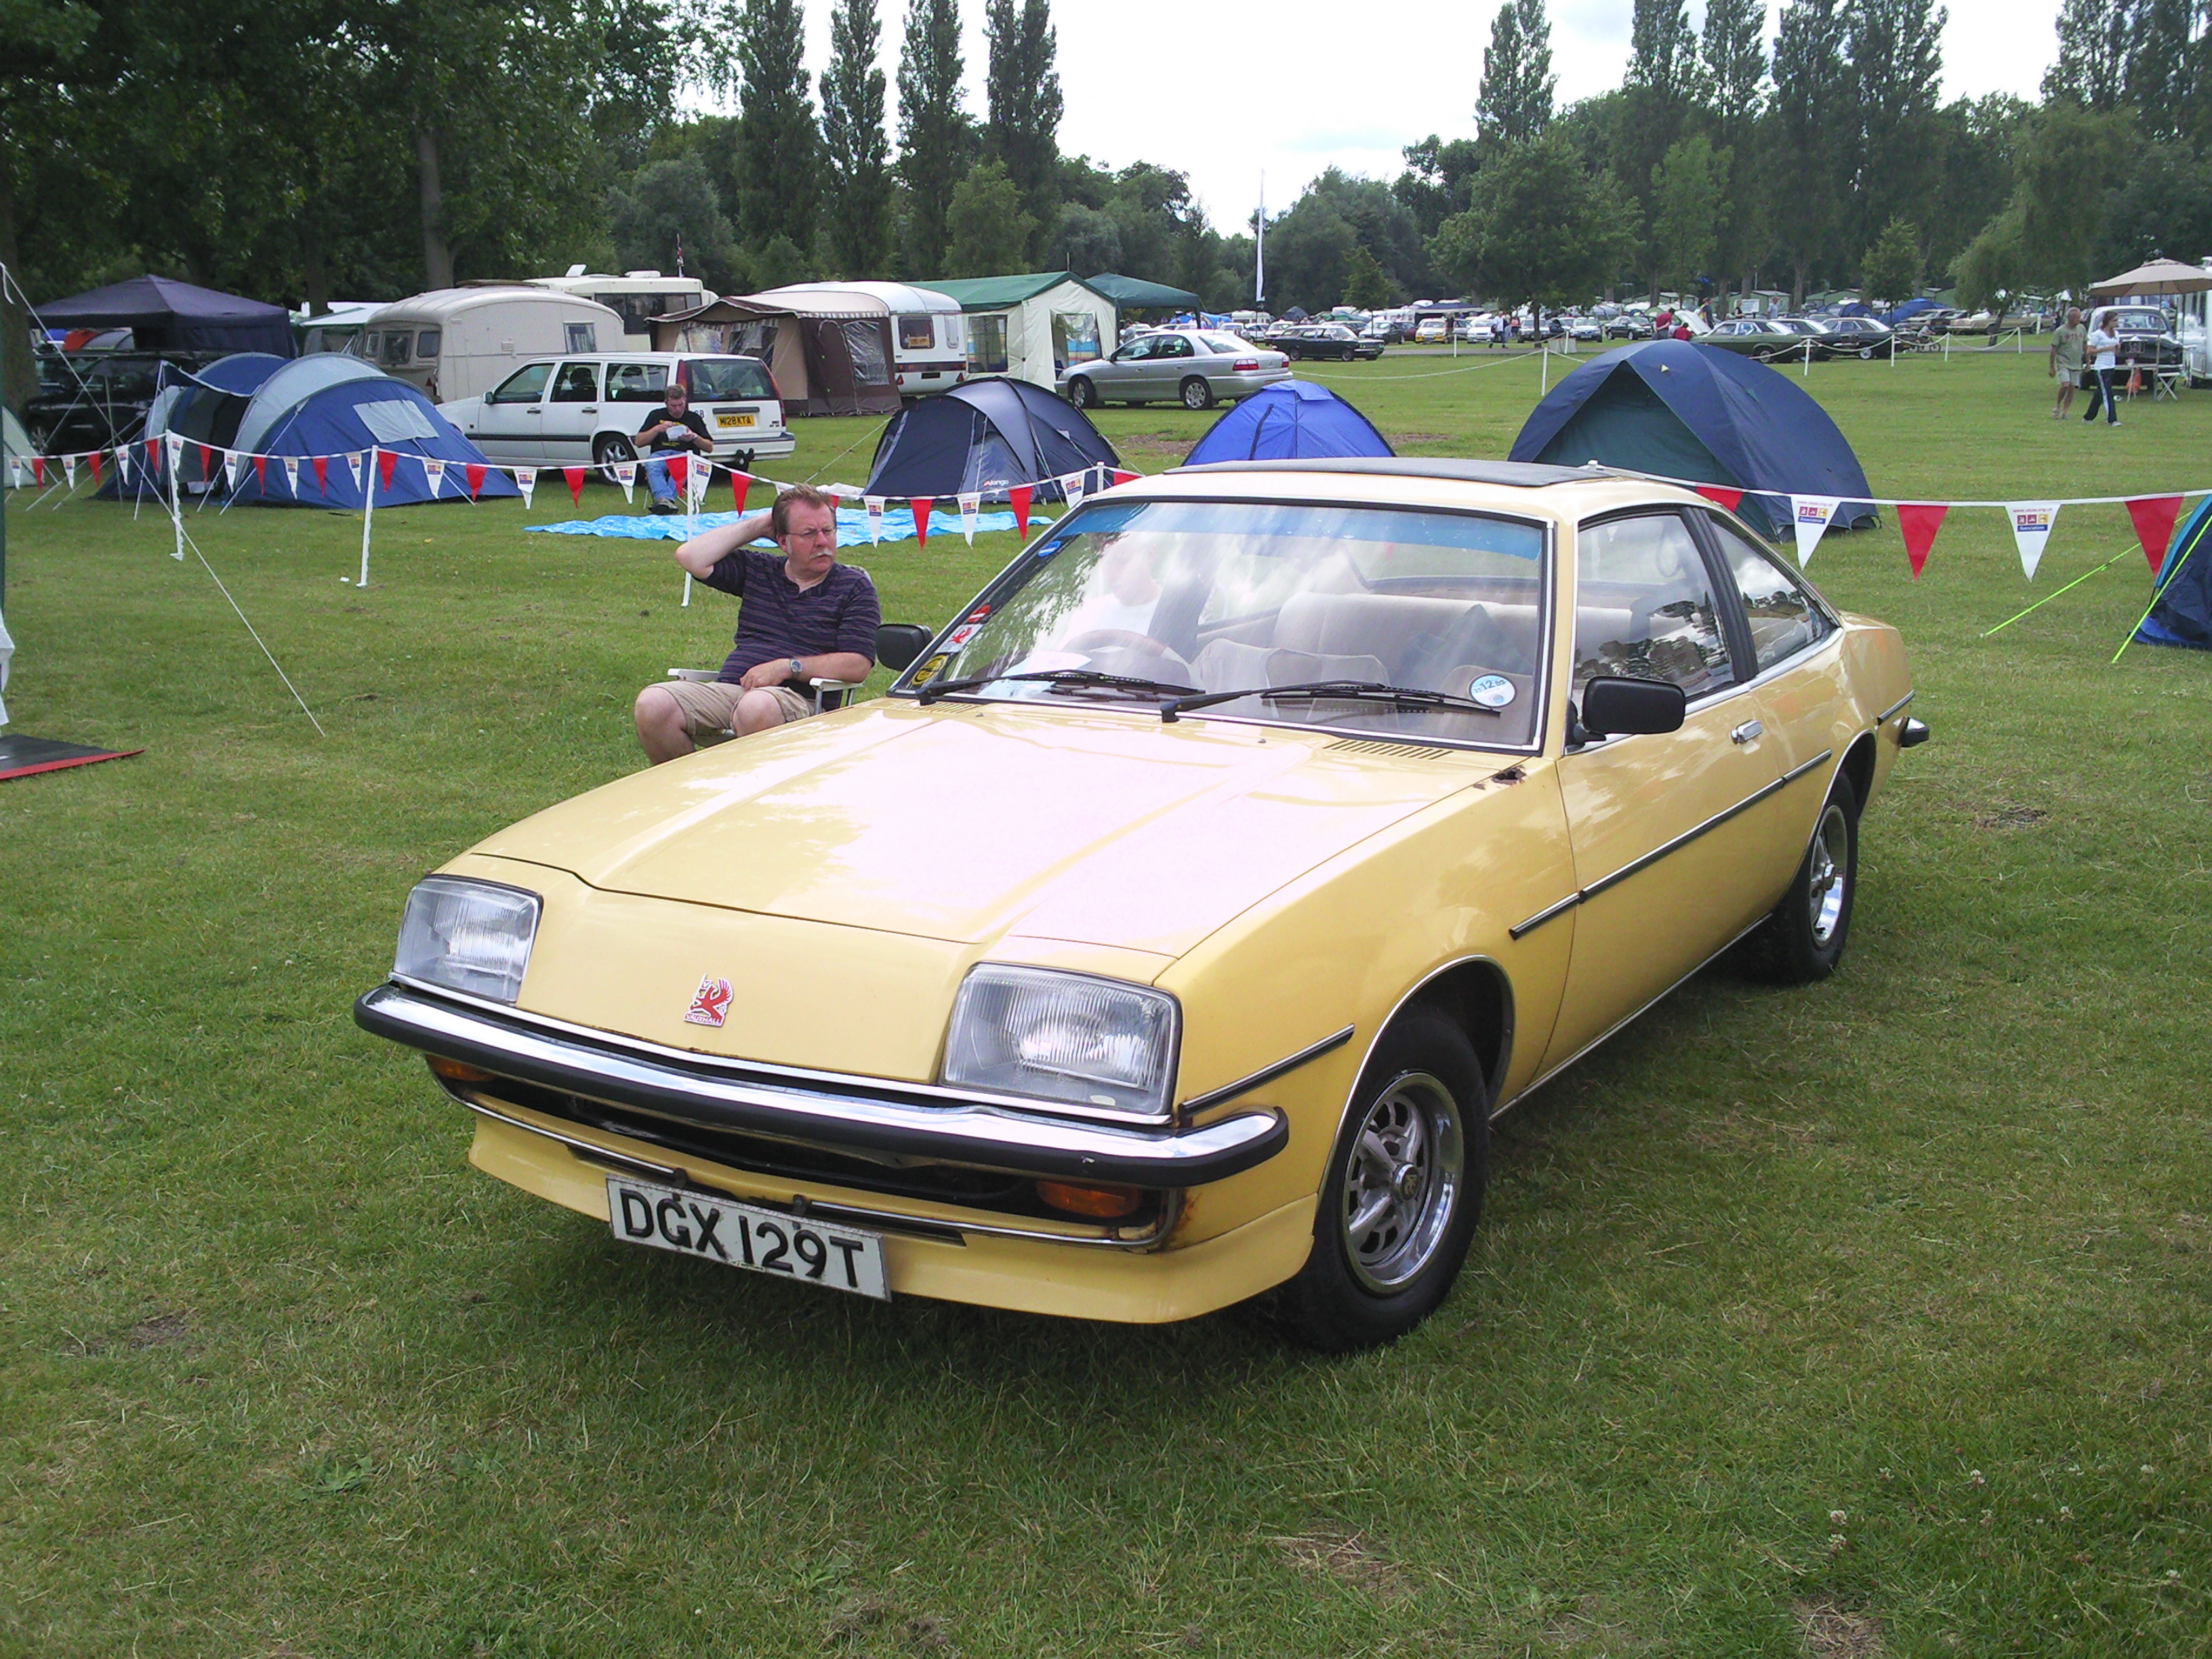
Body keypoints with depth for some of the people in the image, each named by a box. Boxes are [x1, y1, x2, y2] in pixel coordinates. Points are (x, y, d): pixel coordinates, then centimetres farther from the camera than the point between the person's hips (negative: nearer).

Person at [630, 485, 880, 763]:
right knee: (652, 705, -23)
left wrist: (788, 667, -11)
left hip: (798, 697, -4)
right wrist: (756, 525, 14)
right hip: (728, 687, 4)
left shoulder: (855, 586, 10)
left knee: (757, 708, -42)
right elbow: (691, 557, 13)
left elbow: (858, 665, -1)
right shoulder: (757, 569, 22)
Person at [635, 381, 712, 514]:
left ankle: (662, 499, -53)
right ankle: (666, 499, -57)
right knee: (651, 465, -37)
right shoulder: (657, 415, 21)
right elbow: (639, 441, 15)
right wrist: (657, 429, 1)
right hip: (660, 454, 1)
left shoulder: (693, 418, 20)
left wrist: (695, 437, -3)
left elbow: (709, 447, 17)